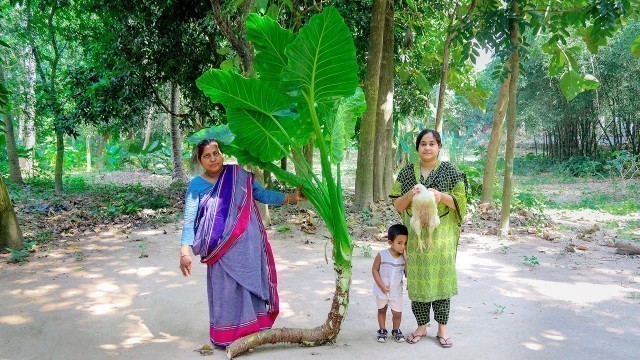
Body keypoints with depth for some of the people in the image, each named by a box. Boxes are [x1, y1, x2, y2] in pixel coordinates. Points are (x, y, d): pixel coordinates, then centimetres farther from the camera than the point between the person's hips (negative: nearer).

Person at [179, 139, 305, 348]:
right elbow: (189, 221, -5)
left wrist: (292, 197, -4)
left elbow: (263, 195, 5)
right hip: (222, 250, -2)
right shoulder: (196, 185, -2)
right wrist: (185, 252, -15)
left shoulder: (238, 175, 1)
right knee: (225, 289, 5)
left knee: (251, 284, 10)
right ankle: (226, 335, 22)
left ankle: (252, 329, 26)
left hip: (248, 246, 2)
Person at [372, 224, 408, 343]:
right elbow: (374, 270, -11)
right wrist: (381, 286, -15)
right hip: (382, 290, -1)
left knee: (397, 313, 7)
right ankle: (382, 330, 35)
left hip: (396, 291, 2)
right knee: (382, 310, 17)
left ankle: (396, 331, 32)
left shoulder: (404, 257, -9)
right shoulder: (382, 255, -18)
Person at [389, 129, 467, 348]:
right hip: (415, 236, 2)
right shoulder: (406, 172, 5)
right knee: (417, 280, 6)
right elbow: (397, 205, 3)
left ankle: (442, 328, 20)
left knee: (441, 279, 4)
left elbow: (460, 202, -1)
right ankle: (422, 326, 22)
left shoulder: (450, 171, 0)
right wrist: (410, 194, -17)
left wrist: (442, 196, -20)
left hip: (442, 237, -1)